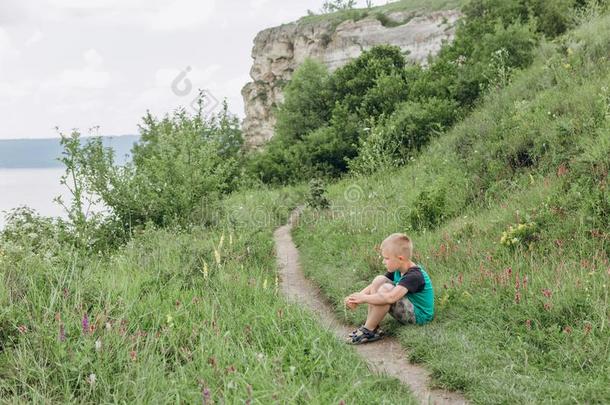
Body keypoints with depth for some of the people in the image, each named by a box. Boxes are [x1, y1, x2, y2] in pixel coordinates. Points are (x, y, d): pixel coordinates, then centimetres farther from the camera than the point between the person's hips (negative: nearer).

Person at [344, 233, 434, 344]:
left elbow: (391, 298, -40)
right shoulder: (397, 271, 1)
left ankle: (369, 330, -19)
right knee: (379, 280, -6)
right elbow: (374, 286, 3)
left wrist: (364, 298, -30)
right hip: (407, 309, 9)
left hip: (418, 315, -9)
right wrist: (358, 296, -15)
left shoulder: (414, 276, -28)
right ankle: (371, 326, -11)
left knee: (386, 289, -30)